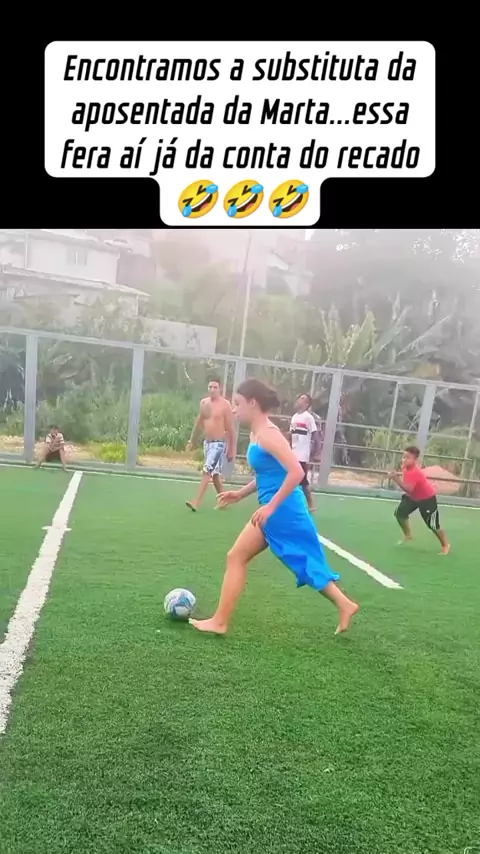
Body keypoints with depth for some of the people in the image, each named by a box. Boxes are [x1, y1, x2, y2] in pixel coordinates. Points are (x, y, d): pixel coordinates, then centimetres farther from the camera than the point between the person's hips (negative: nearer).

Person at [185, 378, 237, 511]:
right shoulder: (203, 403, 6)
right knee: (215, 473, 14)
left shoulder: (225, 405, -13)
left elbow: (231, 429, -11)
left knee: (207, 471, -13)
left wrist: (232, 450, -11)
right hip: (207, 442, 7)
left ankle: (197, 502, -13)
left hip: (219, 443, -7)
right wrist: (192, 441, 21)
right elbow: (199, 423, 18)